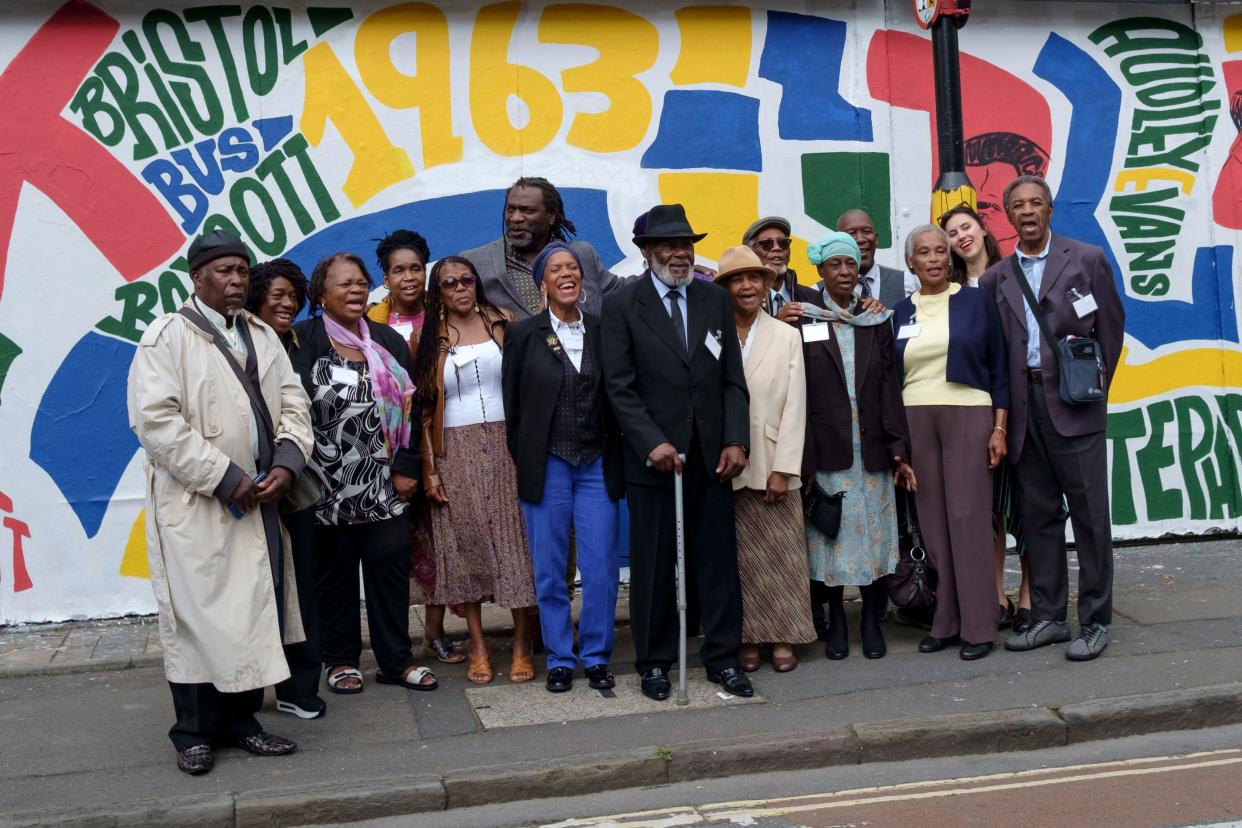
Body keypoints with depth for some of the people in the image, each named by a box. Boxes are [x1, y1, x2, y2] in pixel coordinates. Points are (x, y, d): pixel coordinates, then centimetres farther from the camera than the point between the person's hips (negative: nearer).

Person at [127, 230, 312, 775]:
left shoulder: (263, 336, 14)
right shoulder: (167, 336, -5)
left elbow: (292, 405, 12)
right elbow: (155, 419, -14)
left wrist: (287, 463, -7)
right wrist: (224, 478, -16)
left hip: (260, 501, 6)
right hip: (195, 505, -5)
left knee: (255, 612, 8)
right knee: (200, 616, 1)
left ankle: (241, 719, 21)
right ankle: (194, 732, 15)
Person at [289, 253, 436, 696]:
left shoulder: (388, 341, 9)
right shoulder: (303, 341, -3)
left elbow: (410, 405, 8)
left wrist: (407, 467, 0)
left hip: (385, 482, 3)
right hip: (329, 485, -3)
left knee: (390, 566, 5)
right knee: (335, 571, 8)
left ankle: (396, 659, 16)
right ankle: (341, 659, 21)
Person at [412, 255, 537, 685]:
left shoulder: (501, 323, 5)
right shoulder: (429, 339, 4)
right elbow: (424, 409, 2)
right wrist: (429, 469, -5)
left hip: (505, 444, 0)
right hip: (455, 452, 0)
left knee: (513, 537, -1)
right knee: (466, 542, 2)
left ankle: (522, 642, 7)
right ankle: (478, 645, 11)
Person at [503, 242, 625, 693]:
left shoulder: (602, 330, 6)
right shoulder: (524, 334, 1)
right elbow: (512, 403, 4)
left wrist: (615, 457, 4)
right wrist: (525, 463, 4)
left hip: (598, 467, 1)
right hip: (546, 467, -1)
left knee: (601, 569, 0)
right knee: (550, 571, 5)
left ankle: (596, 657, 15)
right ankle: (559, 660, 18)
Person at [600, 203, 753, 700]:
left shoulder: (715, 299, 10)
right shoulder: (621, 306, -1)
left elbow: (734, 378, 8)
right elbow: (620, 387, -6)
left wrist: (736, 440, -3)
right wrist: (653, 443, -15)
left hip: (712, 455, 3)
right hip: (653, 456, -3)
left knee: (718, 558, 7)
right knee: (653, 564, 5)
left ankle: (723, 657, 18)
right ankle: (654, 662, 17)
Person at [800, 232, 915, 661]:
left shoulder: (877, 321, 8)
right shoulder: (804, 322, 0)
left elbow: (890, 387, 5)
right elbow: (799, 394, -4)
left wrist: (899, 449, -3)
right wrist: (803, 460, -10)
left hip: (872, 450, 2)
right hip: (826, 451, -2)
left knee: (873, 534, 5)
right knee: (831, 536, 3)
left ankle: (872, 622, 18)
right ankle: (835, 622, 16)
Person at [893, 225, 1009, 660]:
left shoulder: (976, 301, 3)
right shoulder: (900, 313, 10)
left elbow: (999, 368, 3)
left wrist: (999, 429, -5)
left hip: (969, 419, -3)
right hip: (916, 424, 3)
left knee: (969, 518, -4)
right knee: (932, 522, 3)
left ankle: (978, 625, 3)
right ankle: (945, 621, 11)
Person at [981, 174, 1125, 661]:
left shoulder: (1087, 260, 3)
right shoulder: (996, 277, 11)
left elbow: (1112, 327, 4)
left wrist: (1095, 388, 0)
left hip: (1073, 402, -3)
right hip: (1025, 407, 4)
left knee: (1089, 513, -1)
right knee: (1038, 515, 9)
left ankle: (1095, 621, 8)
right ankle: (1048, 617, 18)